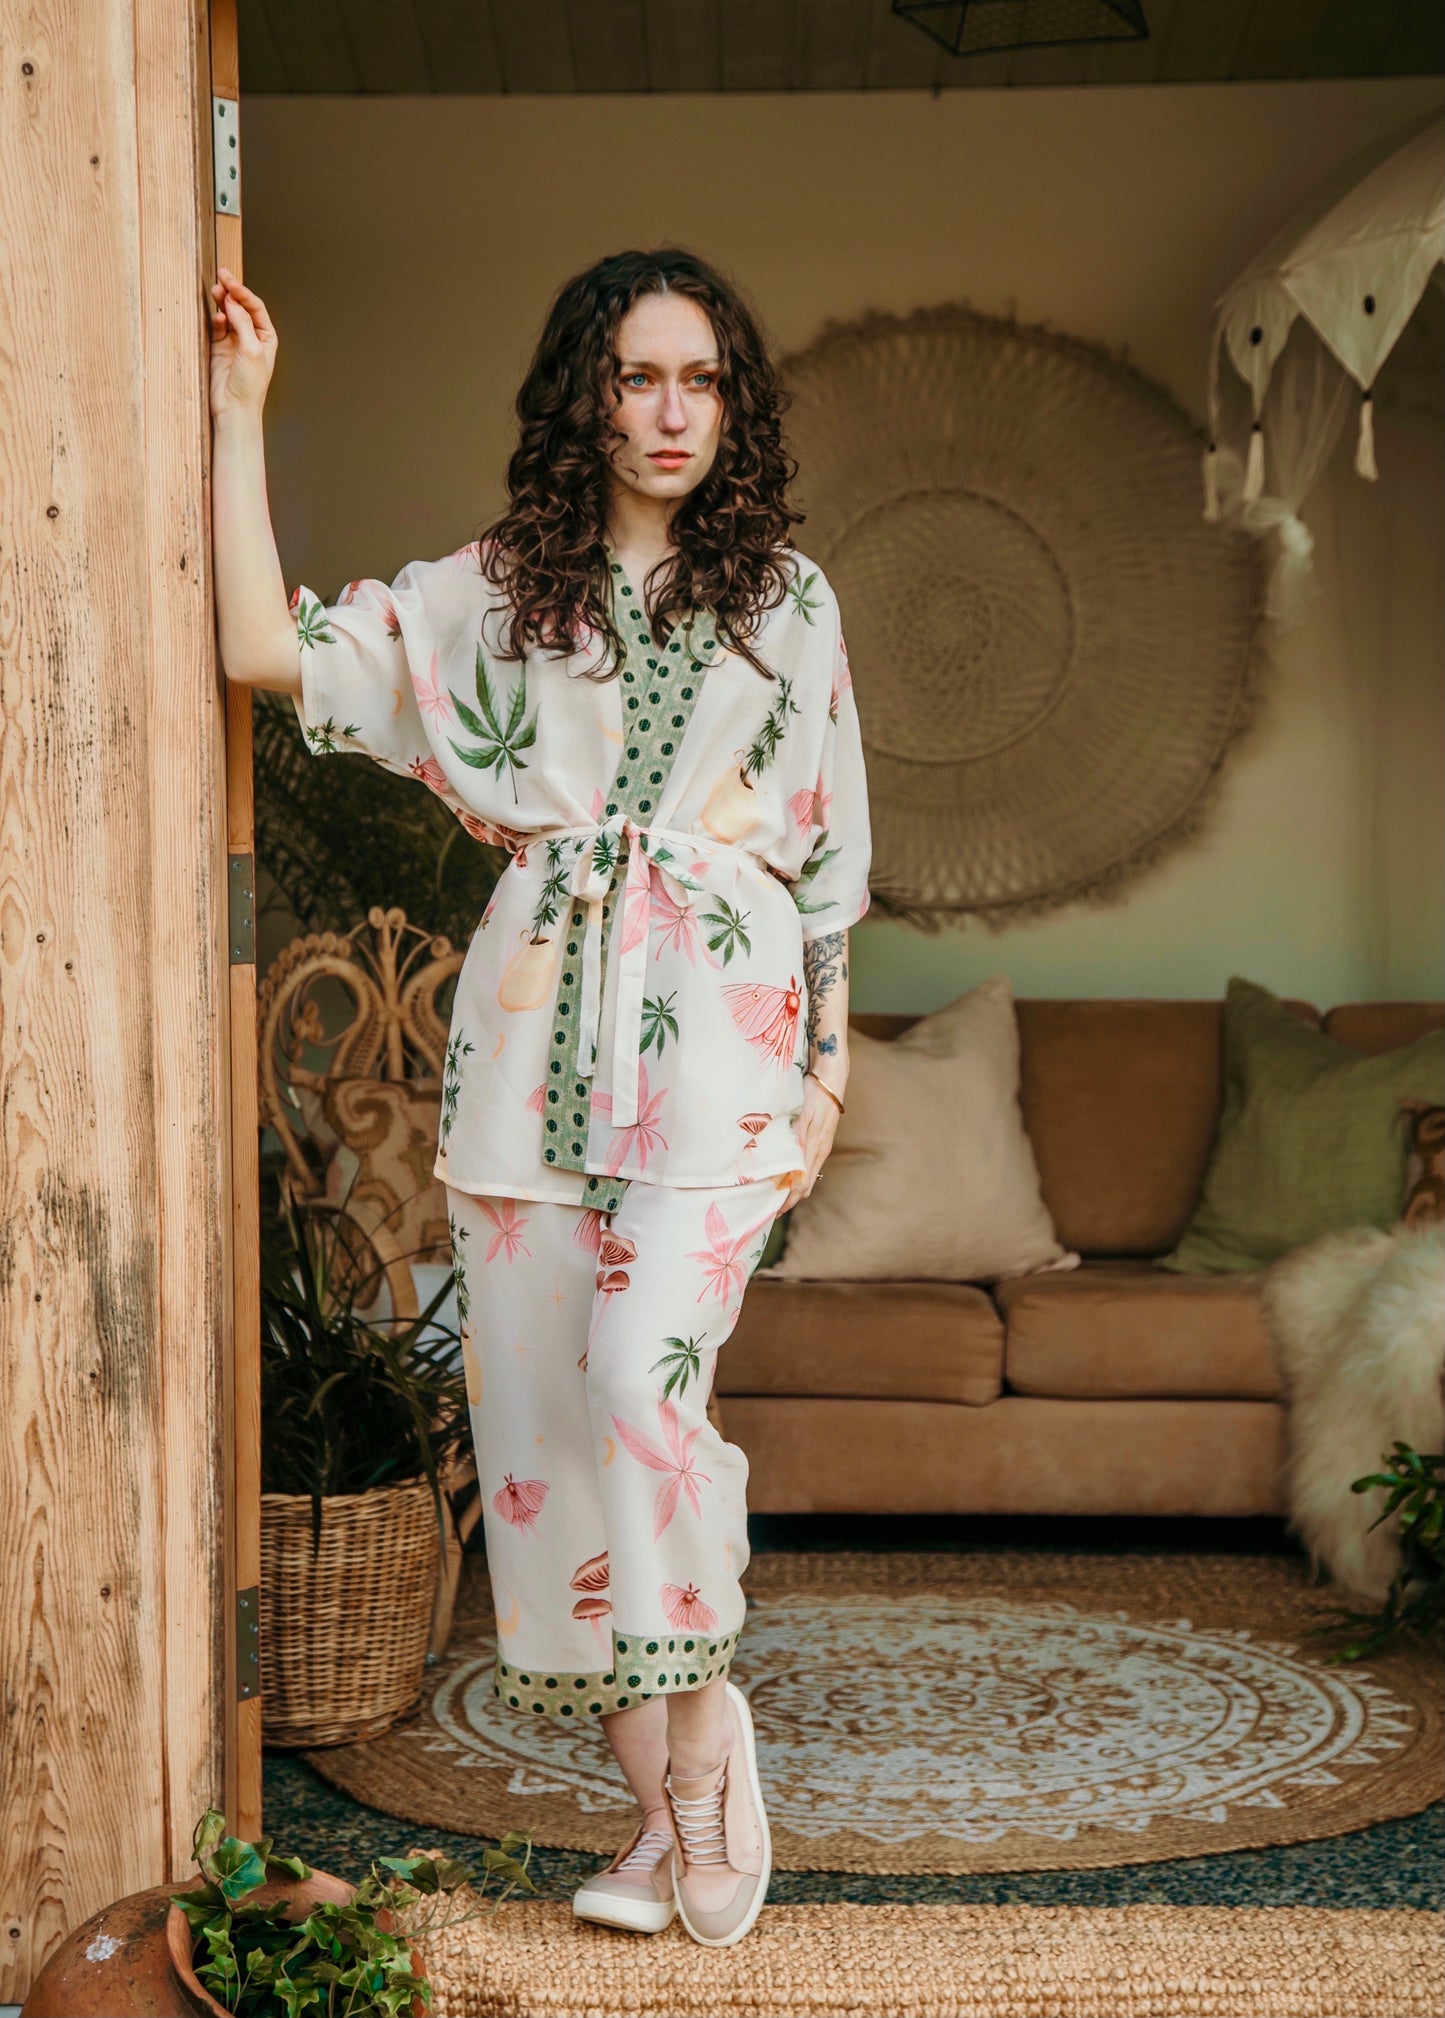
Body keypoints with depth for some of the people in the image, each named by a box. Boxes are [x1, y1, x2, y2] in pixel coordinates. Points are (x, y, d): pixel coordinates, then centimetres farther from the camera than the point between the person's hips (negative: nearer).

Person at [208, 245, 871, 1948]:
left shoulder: (788, 597, 11)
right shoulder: (490, 591, 11)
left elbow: (828, 850, 11)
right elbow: (268, 650, -1)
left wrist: (829, 1068, 7)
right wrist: (239, 421, 1)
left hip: (716, 1037, -2)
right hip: (536, 1030, 2)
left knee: (644, 1373, -20)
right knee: (536, 1396, 0)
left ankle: (705, 1716, 4)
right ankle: (666, 1803, 12)